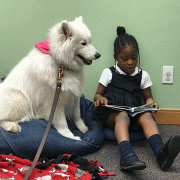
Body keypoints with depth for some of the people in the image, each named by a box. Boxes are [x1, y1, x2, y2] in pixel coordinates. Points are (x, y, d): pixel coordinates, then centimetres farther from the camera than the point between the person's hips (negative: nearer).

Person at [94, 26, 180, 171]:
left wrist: (151, 102, -3)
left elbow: (148, 97, 22)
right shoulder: (109, 73, 13)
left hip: (134, 113, 2)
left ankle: (160, 151, -56)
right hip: (111, 114, -2)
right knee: (123, 116, -37)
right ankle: (127, 155, -62)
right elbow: (98, 94, 14)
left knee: (146, 115, -31)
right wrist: (99, 99, -11)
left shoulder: (143, 76, 17)